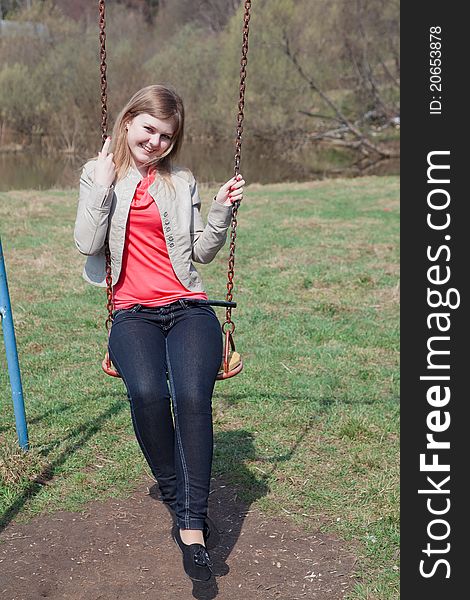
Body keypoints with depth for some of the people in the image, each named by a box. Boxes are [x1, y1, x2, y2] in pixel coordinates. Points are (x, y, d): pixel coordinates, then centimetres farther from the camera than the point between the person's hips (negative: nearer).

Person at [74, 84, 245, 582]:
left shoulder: (182, 182, 16)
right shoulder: (99, 174, 12)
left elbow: (201, 252, 15)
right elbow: (88, 243, -1)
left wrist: (221, 210, 0)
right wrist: (103, 184, -8)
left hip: (188, 308, 1)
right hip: (133, 313, -1)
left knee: (191, 395, -30)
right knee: (147, 393, -32)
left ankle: (193, 525, -24)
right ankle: (179, 503, -10)